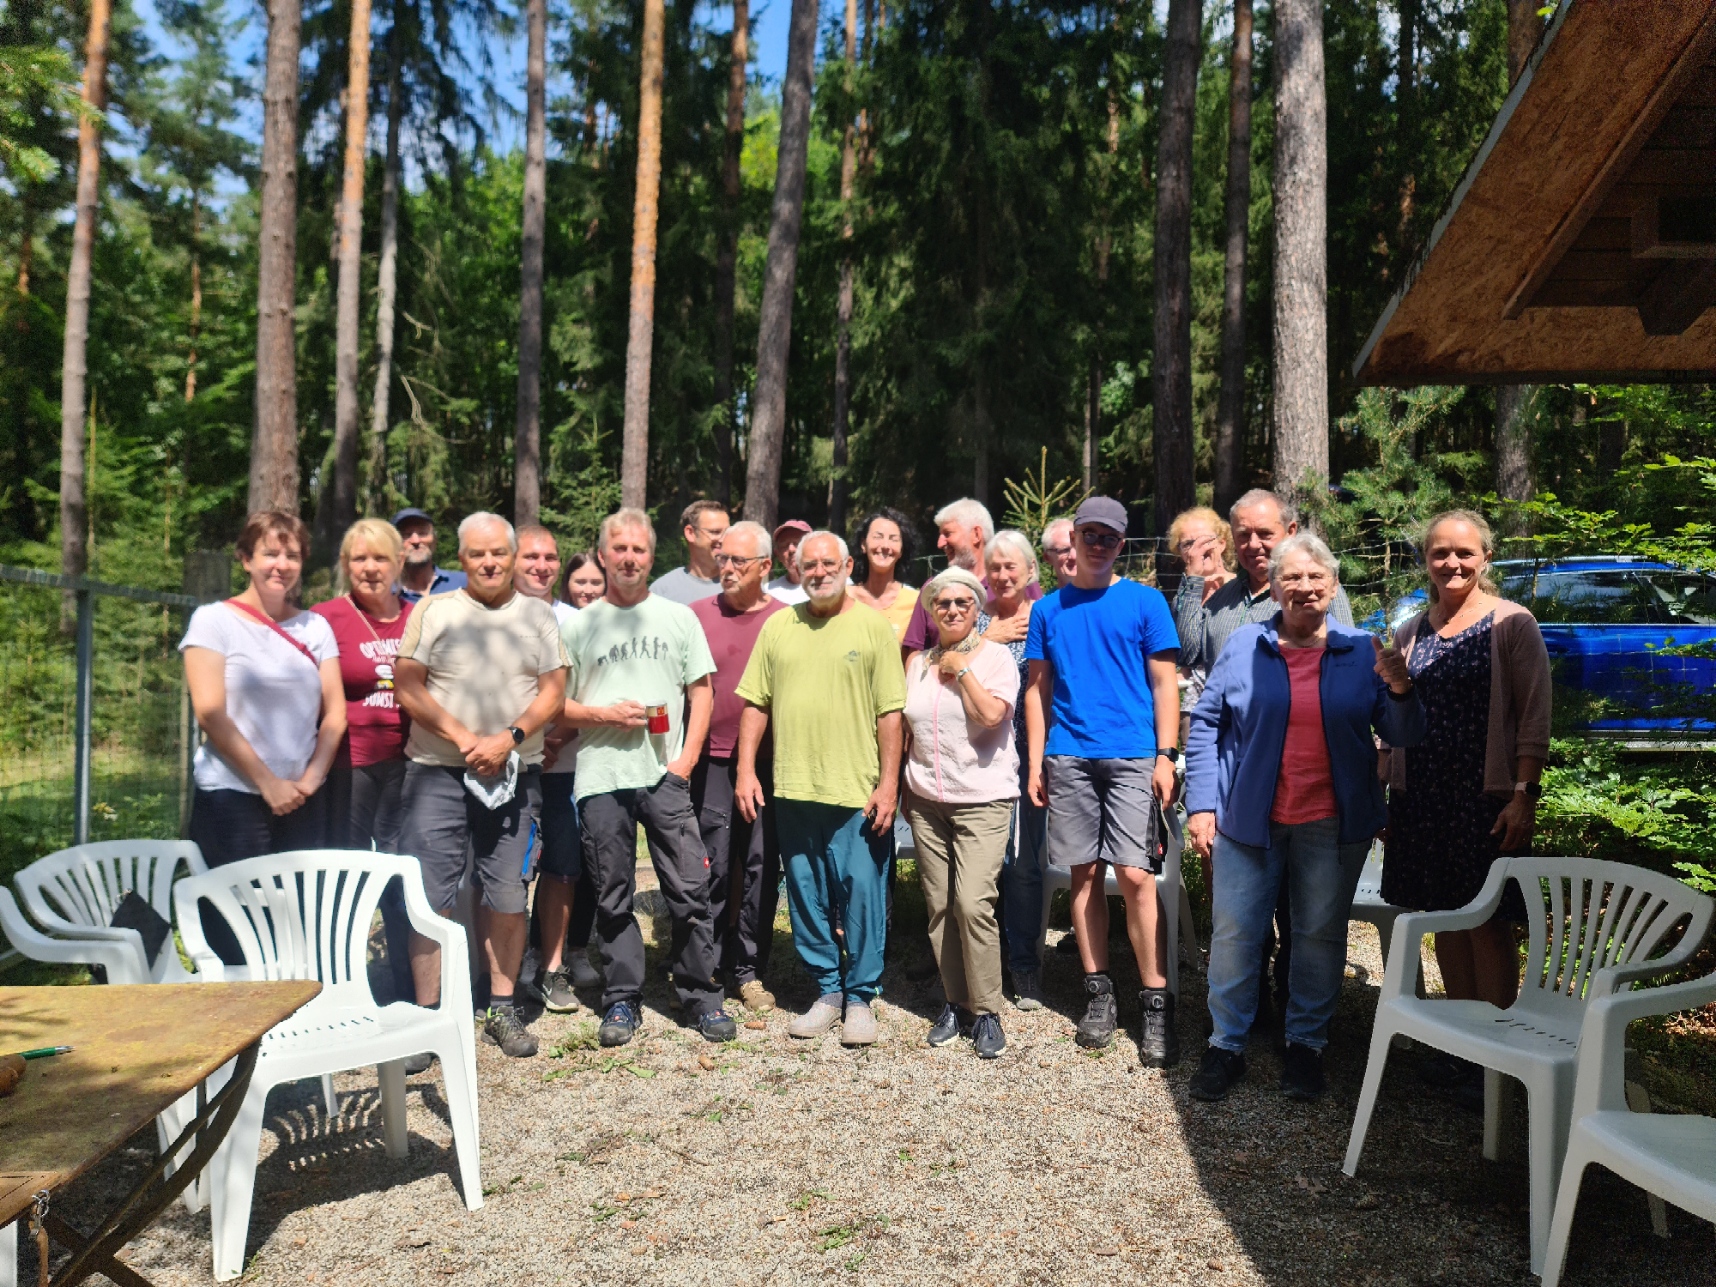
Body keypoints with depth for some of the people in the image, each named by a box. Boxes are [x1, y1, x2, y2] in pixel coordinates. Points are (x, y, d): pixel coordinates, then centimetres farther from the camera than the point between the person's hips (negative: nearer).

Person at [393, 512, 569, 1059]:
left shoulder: (537, 616, 9)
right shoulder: (433, 612, 5)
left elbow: (553, 691, 3)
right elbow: (408, 687, -2)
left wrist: (508, 739, -12)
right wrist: (463, 738, -12)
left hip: (514, 777, 1)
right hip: (438, 773, -1)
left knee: (508, 896, 6)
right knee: (430, 895, -2)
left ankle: (503, 1009, 18)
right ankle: (427, 1012, 10)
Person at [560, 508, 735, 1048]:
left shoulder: (678, 617, 9)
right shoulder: (578, 625, 8)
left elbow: (702, 691, 8)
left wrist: (687, 758, -3)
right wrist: (606, 714, -10)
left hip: (665, 777, 0)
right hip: (601, 779, 0)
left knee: (690, 890, -1)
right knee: (613, 897, 8)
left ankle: (701, 996, 12)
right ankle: (622, 1001, 20)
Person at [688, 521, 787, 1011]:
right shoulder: (698, 614, 5)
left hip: (768, 762, 1)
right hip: (711, 761, 0)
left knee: (762, 866, 5)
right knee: (713, 865, 3)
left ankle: (749, 970, 18)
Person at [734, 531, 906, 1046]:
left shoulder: (874, 626, 0)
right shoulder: (778, 626, 9)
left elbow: (890, 712, -4)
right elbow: (756, 704, 10)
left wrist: (888, 783, -8)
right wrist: (746, 770, 3)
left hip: (857, 790, -3)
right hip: (792, 789, 4)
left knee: (861, 895, 2)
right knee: (806, 897, 12)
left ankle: (860, 997, 18)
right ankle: (827, 990, 27)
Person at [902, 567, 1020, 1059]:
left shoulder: (995, 656, -3)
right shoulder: (917, 663, 11)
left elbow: (991, 714, -20)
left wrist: (961, 668, -11)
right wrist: (902, 788, 15)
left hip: (982, 800, -5)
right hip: (927, 802, 5)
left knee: (973, 903, -14)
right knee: (939, 907, 7)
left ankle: (986, 1011, 2)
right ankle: (955, 1002, 21)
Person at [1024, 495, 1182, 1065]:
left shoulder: (1145, 601, 5)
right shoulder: (1049, 609, 12)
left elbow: (1164, 683, 3)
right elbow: (1039, 690, 13)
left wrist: (1166, 755, -6)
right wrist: (1036, 762, 6)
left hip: (1132, 756, -3)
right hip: (1068, 757, 3)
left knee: (1136, 875, -8)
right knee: (1085, 873, 8)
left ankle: (1156, 1003, 2)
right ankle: (1098, 991, 19)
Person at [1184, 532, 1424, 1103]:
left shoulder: (1362, 652, 1)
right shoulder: (1244, 646, 0)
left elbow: (1403, 736, 0)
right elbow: (1205, 724, 2)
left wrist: (1400, 690, -22)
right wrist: (1200, 804, -5)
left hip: (1332, 825, 1)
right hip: (1249, 820, 0)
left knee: (1321, 935, 12)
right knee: (1234, 933, 4)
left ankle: (1306, 1043, 29)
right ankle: (1226, 1044, 20)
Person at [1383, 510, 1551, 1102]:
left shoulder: (1512, 625, -4)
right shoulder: (1410, 633, 10)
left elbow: (1535, 720, -7)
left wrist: (1523, 796, -15)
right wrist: (1390, 796, 10)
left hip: (1487, 797, -5)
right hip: (1421, 798, 5)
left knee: (1488, 922, 2)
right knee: (1446, 919, 12)